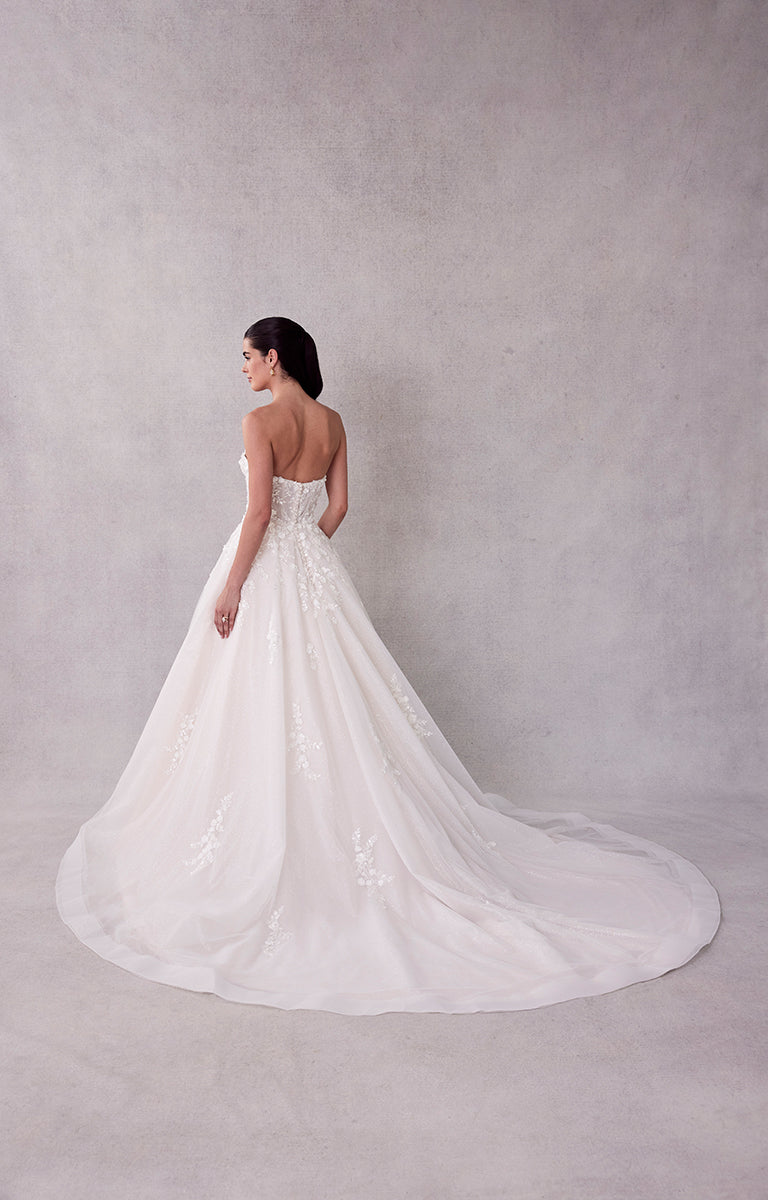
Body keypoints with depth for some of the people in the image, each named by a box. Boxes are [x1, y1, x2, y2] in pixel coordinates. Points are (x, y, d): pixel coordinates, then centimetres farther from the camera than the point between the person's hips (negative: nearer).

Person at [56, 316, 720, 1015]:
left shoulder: (262, 421, -14)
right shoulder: (332, 422, 7)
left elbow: (260, 512, -19)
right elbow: (338, 505, 9)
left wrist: (231, 587, -14)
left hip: (266, 567, -7)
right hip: (315, 568, 7)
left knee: (264, 706, 2)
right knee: (334, 699, 12)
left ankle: (269, 843, 12)